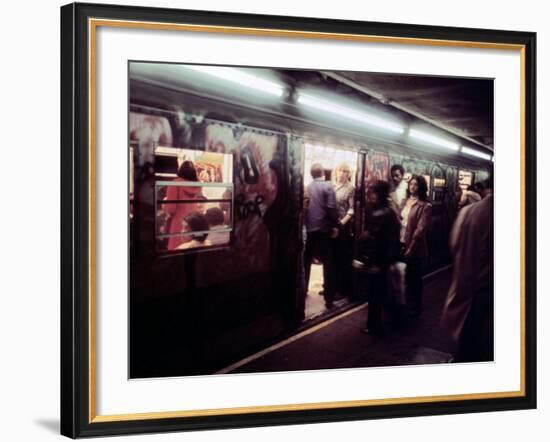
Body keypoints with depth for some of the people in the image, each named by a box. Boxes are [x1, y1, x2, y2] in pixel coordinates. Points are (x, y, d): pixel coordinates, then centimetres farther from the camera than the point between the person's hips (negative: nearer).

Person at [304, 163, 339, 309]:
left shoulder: (306, 188, 5)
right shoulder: (327, 186, -7)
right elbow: (331, 208, -14)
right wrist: (335, 226, -5)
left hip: (309, 229, 4)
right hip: (324, 229, -4)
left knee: (306, 261, 16)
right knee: (328, 263, 0)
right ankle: (329, 298, -4)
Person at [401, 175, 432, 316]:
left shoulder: (425, 206, -12)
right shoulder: (406, 201, 9)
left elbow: (420, 230, -16)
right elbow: (400, 221, 10)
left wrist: (411, 248, -17)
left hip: (415, 248, -6)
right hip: (402, 244, 6)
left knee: (414, 278, 7)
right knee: (405, 277, 14)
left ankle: (415, 307, 23)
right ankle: (406, 304, 29)